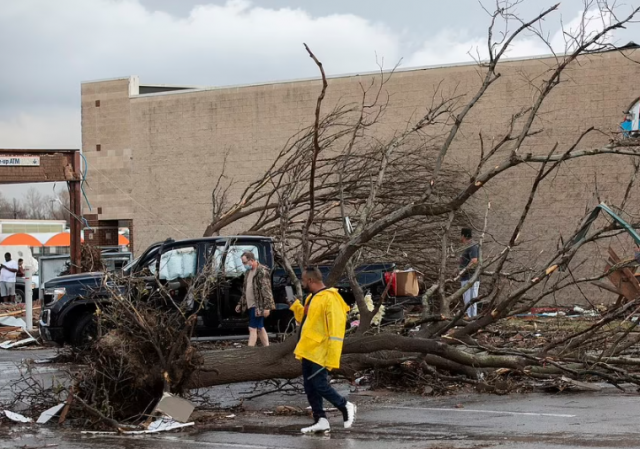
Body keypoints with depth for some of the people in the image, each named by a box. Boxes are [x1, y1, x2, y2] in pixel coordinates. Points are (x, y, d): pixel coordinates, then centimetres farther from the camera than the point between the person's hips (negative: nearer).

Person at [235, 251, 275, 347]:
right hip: (251, 305, 9)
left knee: (253, 328, -11)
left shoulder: (262, 271, -14)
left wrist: (266, 307, -23)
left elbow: (266, 290, -19)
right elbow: (245, 290, 23)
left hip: (258, 305, -9)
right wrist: (240, 304, 21)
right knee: (260, 328, 12)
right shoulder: (248, 272, 14)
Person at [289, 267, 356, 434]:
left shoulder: (329, 299, -17)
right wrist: (295, 305, 15)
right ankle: (320, 420, 12)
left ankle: (346, 407, 11)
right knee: (310, 388, 7)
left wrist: (332, 358, -24)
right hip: (308, 352, 10)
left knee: (320, 385, -8)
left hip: (319, 354, -10)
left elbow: (336, 330, -21)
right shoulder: (312, 298, 14)